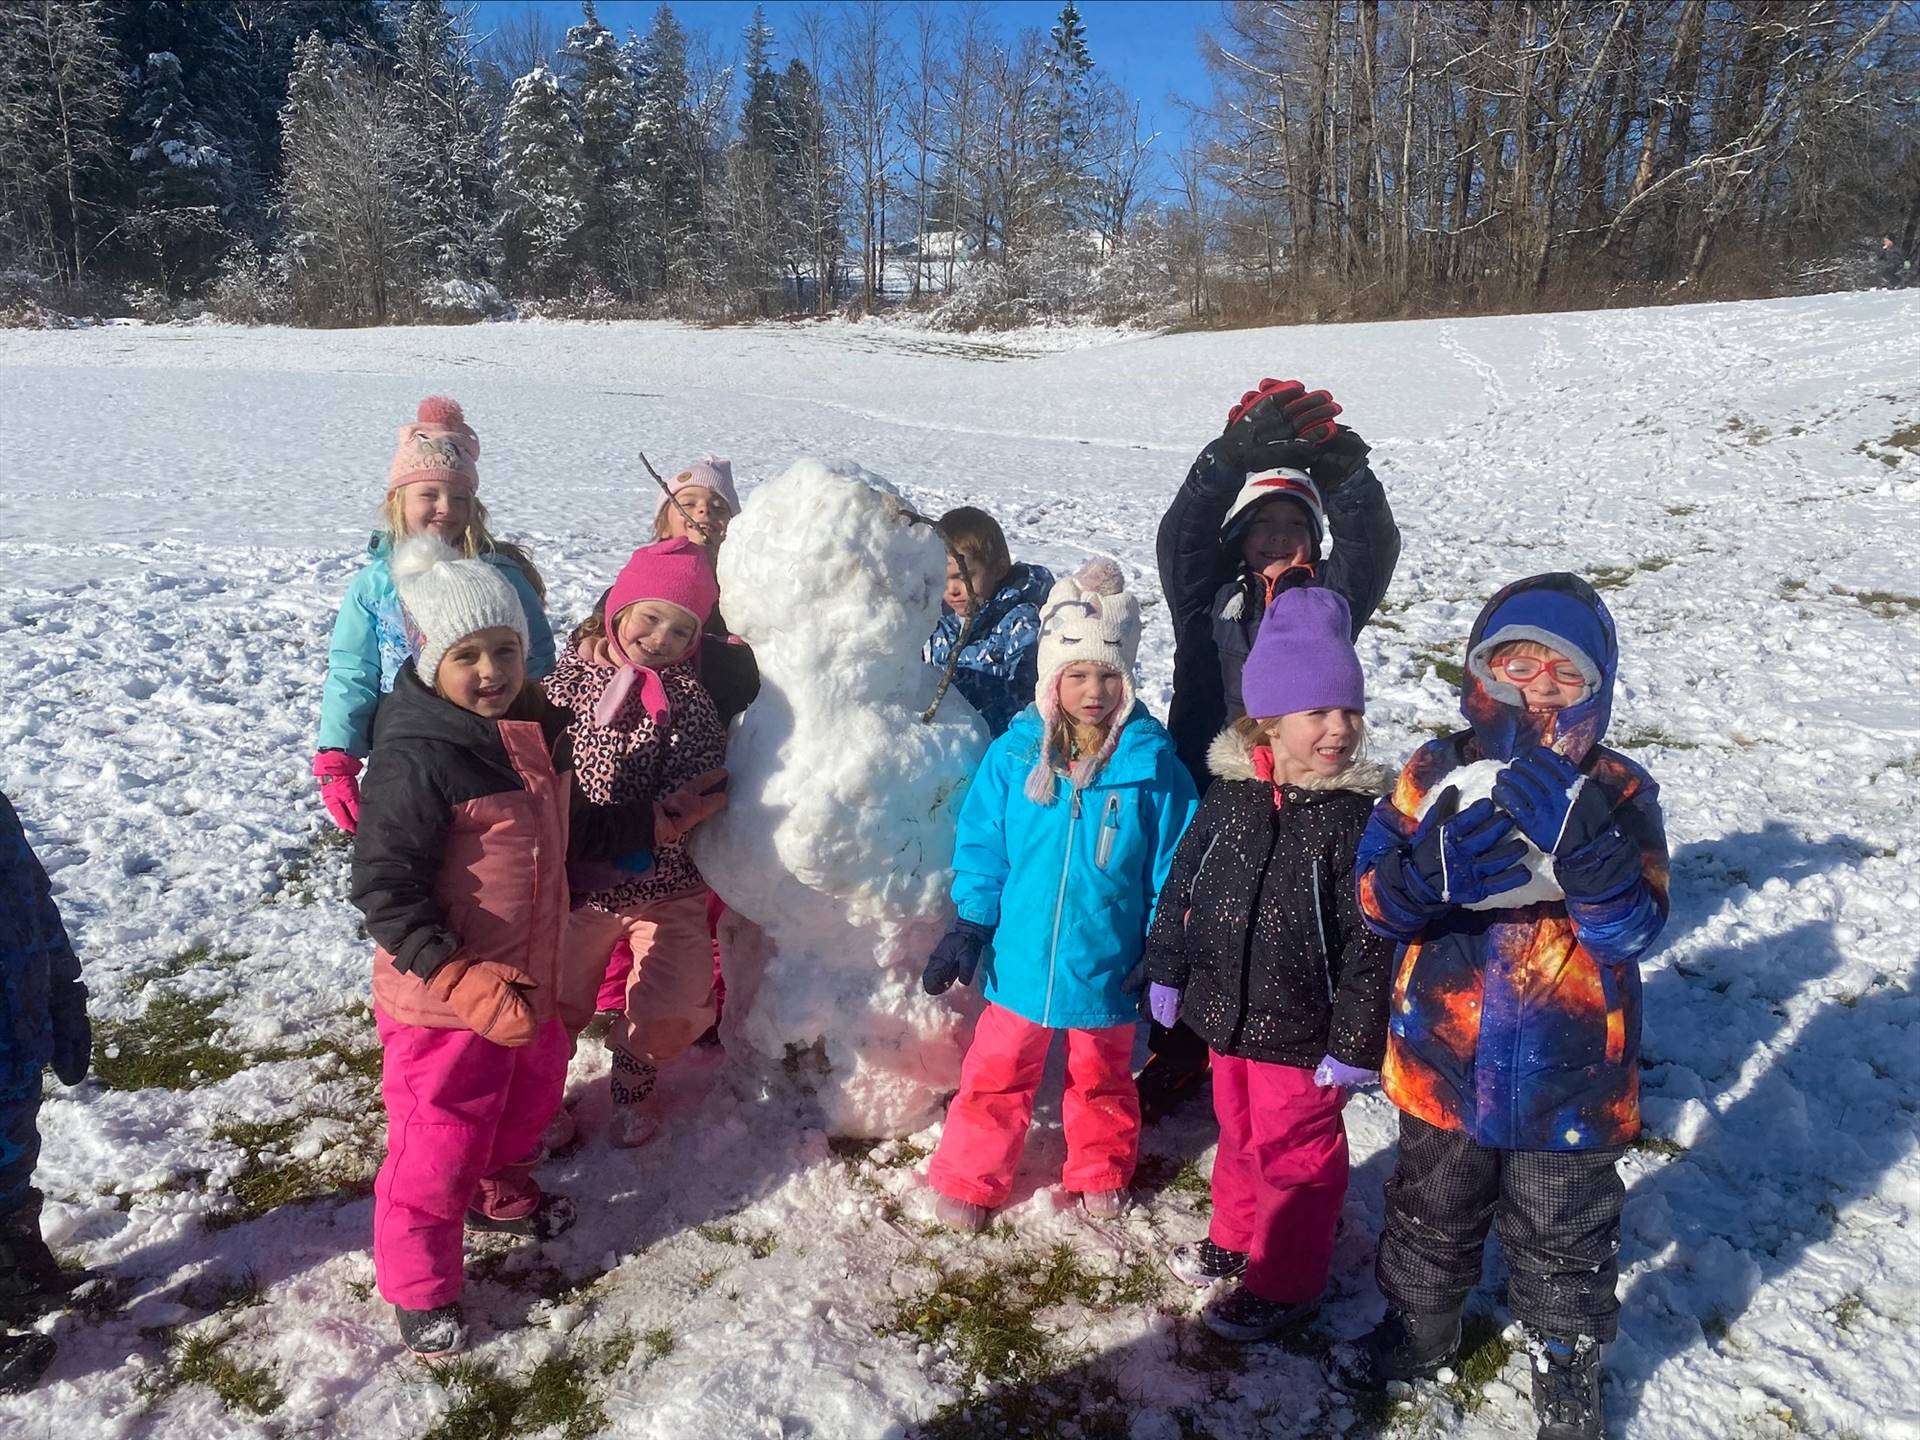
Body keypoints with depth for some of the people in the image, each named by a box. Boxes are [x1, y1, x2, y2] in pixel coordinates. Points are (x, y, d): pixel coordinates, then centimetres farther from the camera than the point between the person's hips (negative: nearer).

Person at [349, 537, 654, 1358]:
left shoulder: (531, 730, 2)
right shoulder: (415, 758, -25)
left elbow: (566, 832, 17)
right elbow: (383, 891, -26)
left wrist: (654, 825, 12)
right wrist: (463, 983, -32)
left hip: (526, 981, 9)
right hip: (445, 1000, -8)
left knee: (530, 1093, 28)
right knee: (440, 1139, 5)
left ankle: (502, 1194, 56)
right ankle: (419, 1288, 27)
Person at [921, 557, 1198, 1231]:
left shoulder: (1152, 762, -13)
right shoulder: (1013, 754, -11)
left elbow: (1172, 862, -5)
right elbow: (981, 845, -2)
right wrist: (969, 925, -4)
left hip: (1107, 966, 0)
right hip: (1019, 960, 0)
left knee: (1101, 1076, 22)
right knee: (996, 1074, 15)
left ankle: (1101, 1171, 46)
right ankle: (968, 1179, 34)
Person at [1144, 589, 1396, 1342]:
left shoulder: (1359, 817, -19)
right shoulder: (1230, 794, -5)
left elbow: (1373, 943, -17)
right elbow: (1183, 884, 7)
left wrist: (1355, 1041, -15)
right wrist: (1167, 970, 11)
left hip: (1302, 1028, -5)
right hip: (1229, 1011, 5)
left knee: (1293, 1149, 11)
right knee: (1239, 1132, 24)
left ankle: (1286, 1282, 32)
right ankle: (1236, 1237, 47)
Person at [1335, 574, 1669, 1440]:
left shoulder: (1619, 794, -11)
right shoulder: (1436, 774, -8)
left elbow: (1632, 928, -22)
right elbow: (1375, 898, -15)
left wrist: (1578, 839, -39)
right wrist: (1433, 866, -37)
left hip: (1565, 1077, -1)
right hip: (1442, 1063, 2)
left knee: (1562, 1239, 19)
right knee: (1431, 1215, 23)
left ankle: (1567, 1366, 45)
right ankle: (1418, 1328, 48)